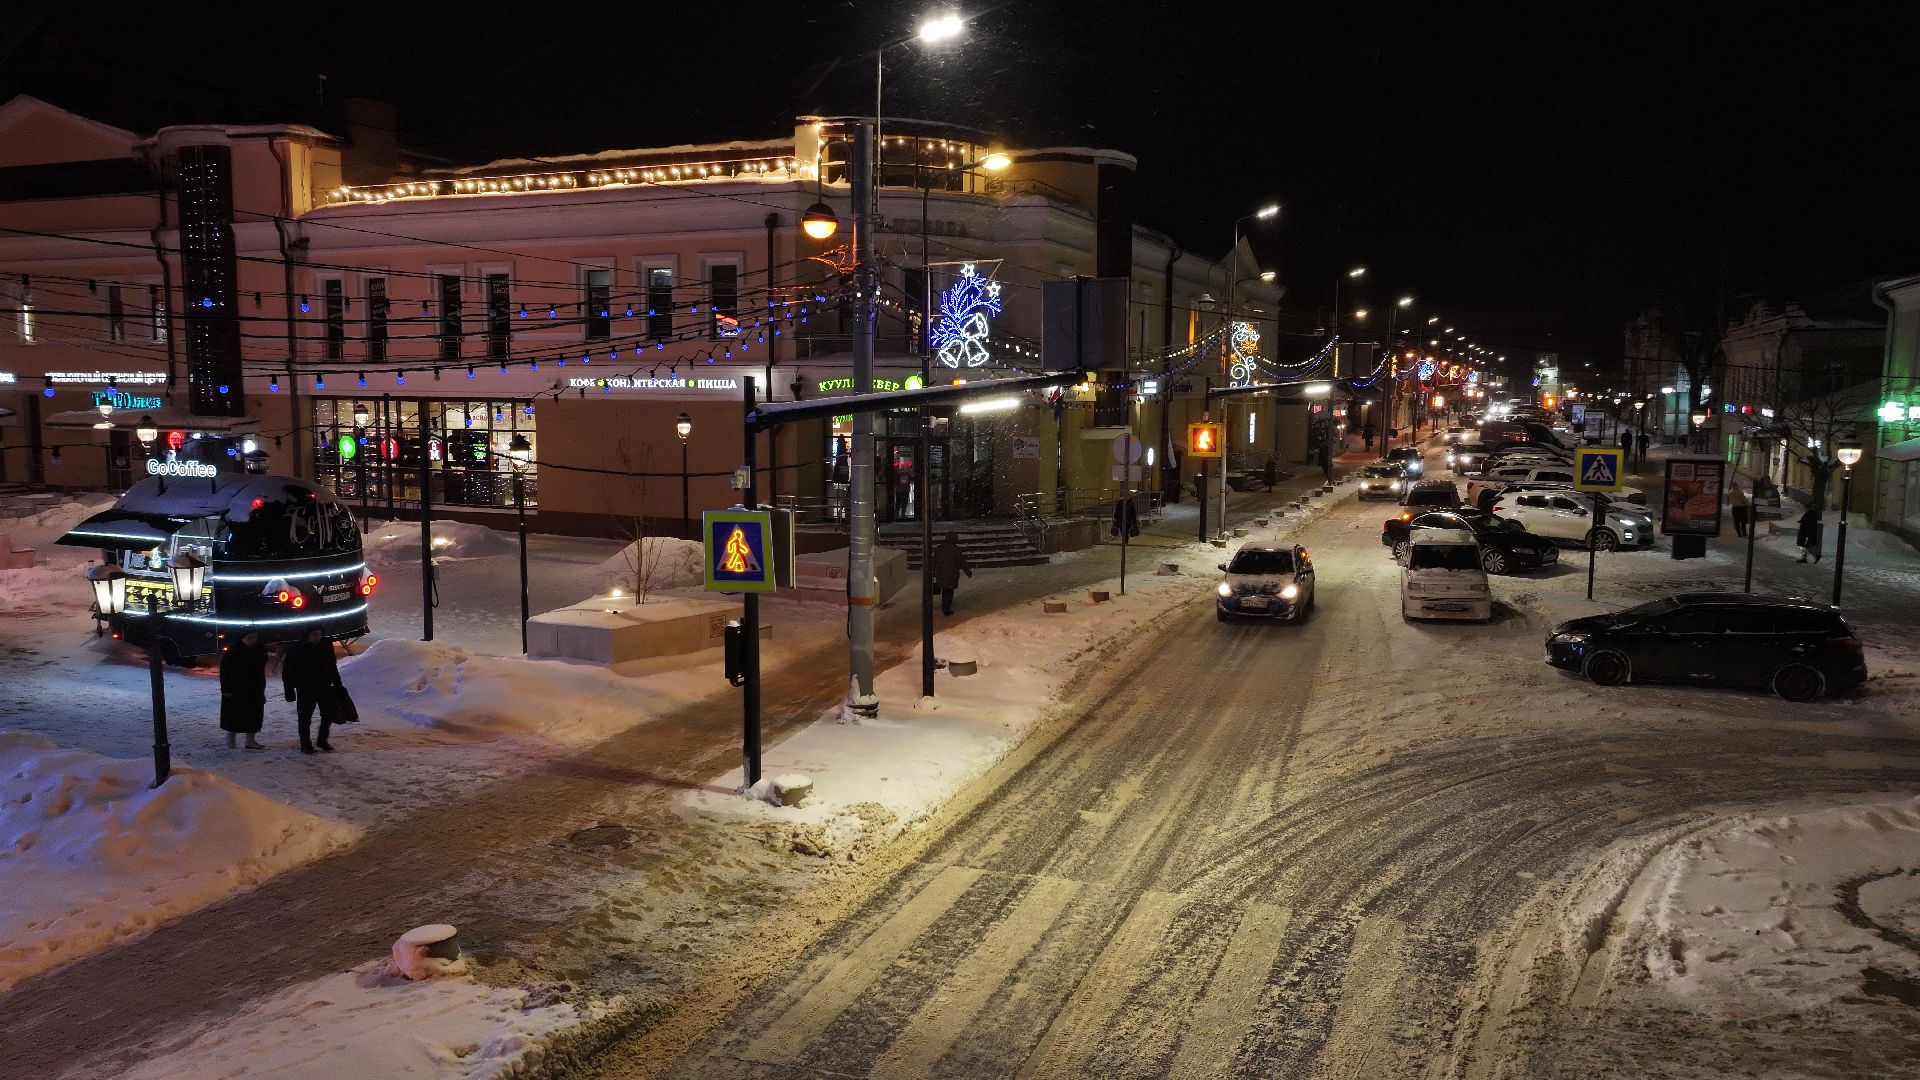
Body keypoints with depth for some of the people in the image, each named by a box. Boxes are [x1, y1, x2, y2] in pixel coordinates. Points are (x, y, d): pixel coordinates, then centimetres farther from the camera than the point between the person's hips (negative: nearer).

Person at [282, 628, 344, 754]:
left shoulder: (326, 645, 2)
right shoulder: (297, 649, -11)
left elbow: (333, 666, 13)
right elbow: (287, 671, -8)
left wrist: (337, 684, 13)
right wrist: (289, 690, -12)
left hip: (324, 687, 4)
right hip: (305, 690, -4)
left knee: (330, 712, 4)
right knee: (305, 717, 1)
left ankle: (322, 740, 20)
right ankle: (305, 744, 13)